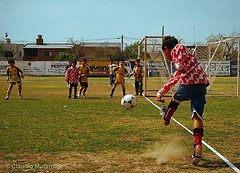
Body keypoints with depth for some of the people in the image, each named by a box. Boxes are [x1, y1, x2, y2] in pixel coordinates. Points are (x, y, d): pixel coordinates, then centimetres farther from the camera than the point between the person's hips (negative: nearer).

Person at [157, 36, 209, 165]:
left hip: (189, 82, -7)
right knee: (197, 115, -1)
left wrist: (179, 65, -24)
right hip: (202, 84, 8)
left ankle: (166, 118, 47)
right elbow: (173, 80, 43)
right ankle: (198, 145, -14)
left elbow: (180, 47, -16)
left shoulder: (177, 49, 10)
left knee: (175, 100, 23)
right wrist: (161, 92, 49)